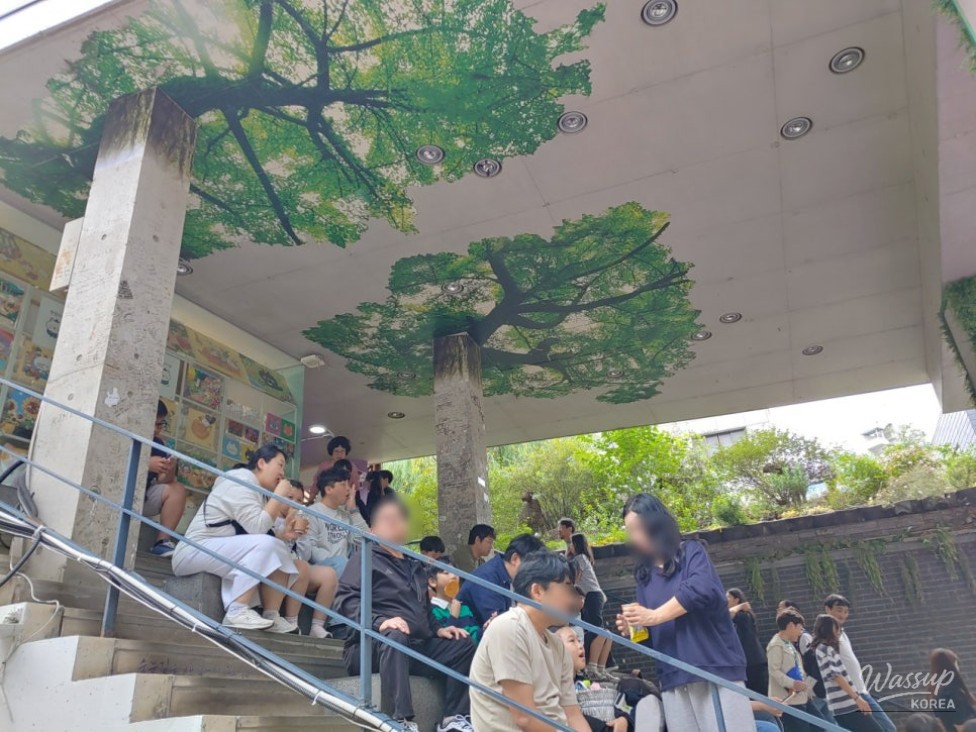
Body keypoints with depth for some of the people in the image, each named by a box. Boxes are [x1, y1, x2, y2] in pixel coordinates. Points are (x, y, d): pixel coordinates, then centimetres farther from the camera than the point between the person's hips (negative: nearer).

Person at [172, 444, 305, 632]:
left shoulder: (256, 489, 14)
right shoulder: (241, 481, -15)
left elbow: (254, 531, 5)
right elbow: (257, 528, -25)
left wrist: (282, 533, -7)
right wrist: (279, 496, -17)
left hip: (224, 552, 10)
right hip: (195, 551, -10)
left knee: (279, 552, 1)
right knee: (264, 544, -26)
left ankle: (271, 616, -6)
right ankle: (237, 612, -26)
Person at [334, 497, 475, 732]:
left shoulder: (416, 565, 23)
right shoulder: (366, 556, 0)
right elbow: (345, 599, -14)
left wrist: (437, 629, 12)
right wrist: (379, 622, -28)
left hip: (416, 647, 7)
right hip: (373, 644, -7)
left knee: (463, 645, -3)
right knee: (395, 636, -38)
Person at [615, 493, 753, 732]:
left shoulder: (691, 552, 0)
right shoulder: (644, 574, 14)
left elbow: (703, 589, -20)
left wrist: (654, 616, -18)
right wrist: (635, 627, -4)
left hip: (715, 666, -5)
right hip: (673, 678, 5)